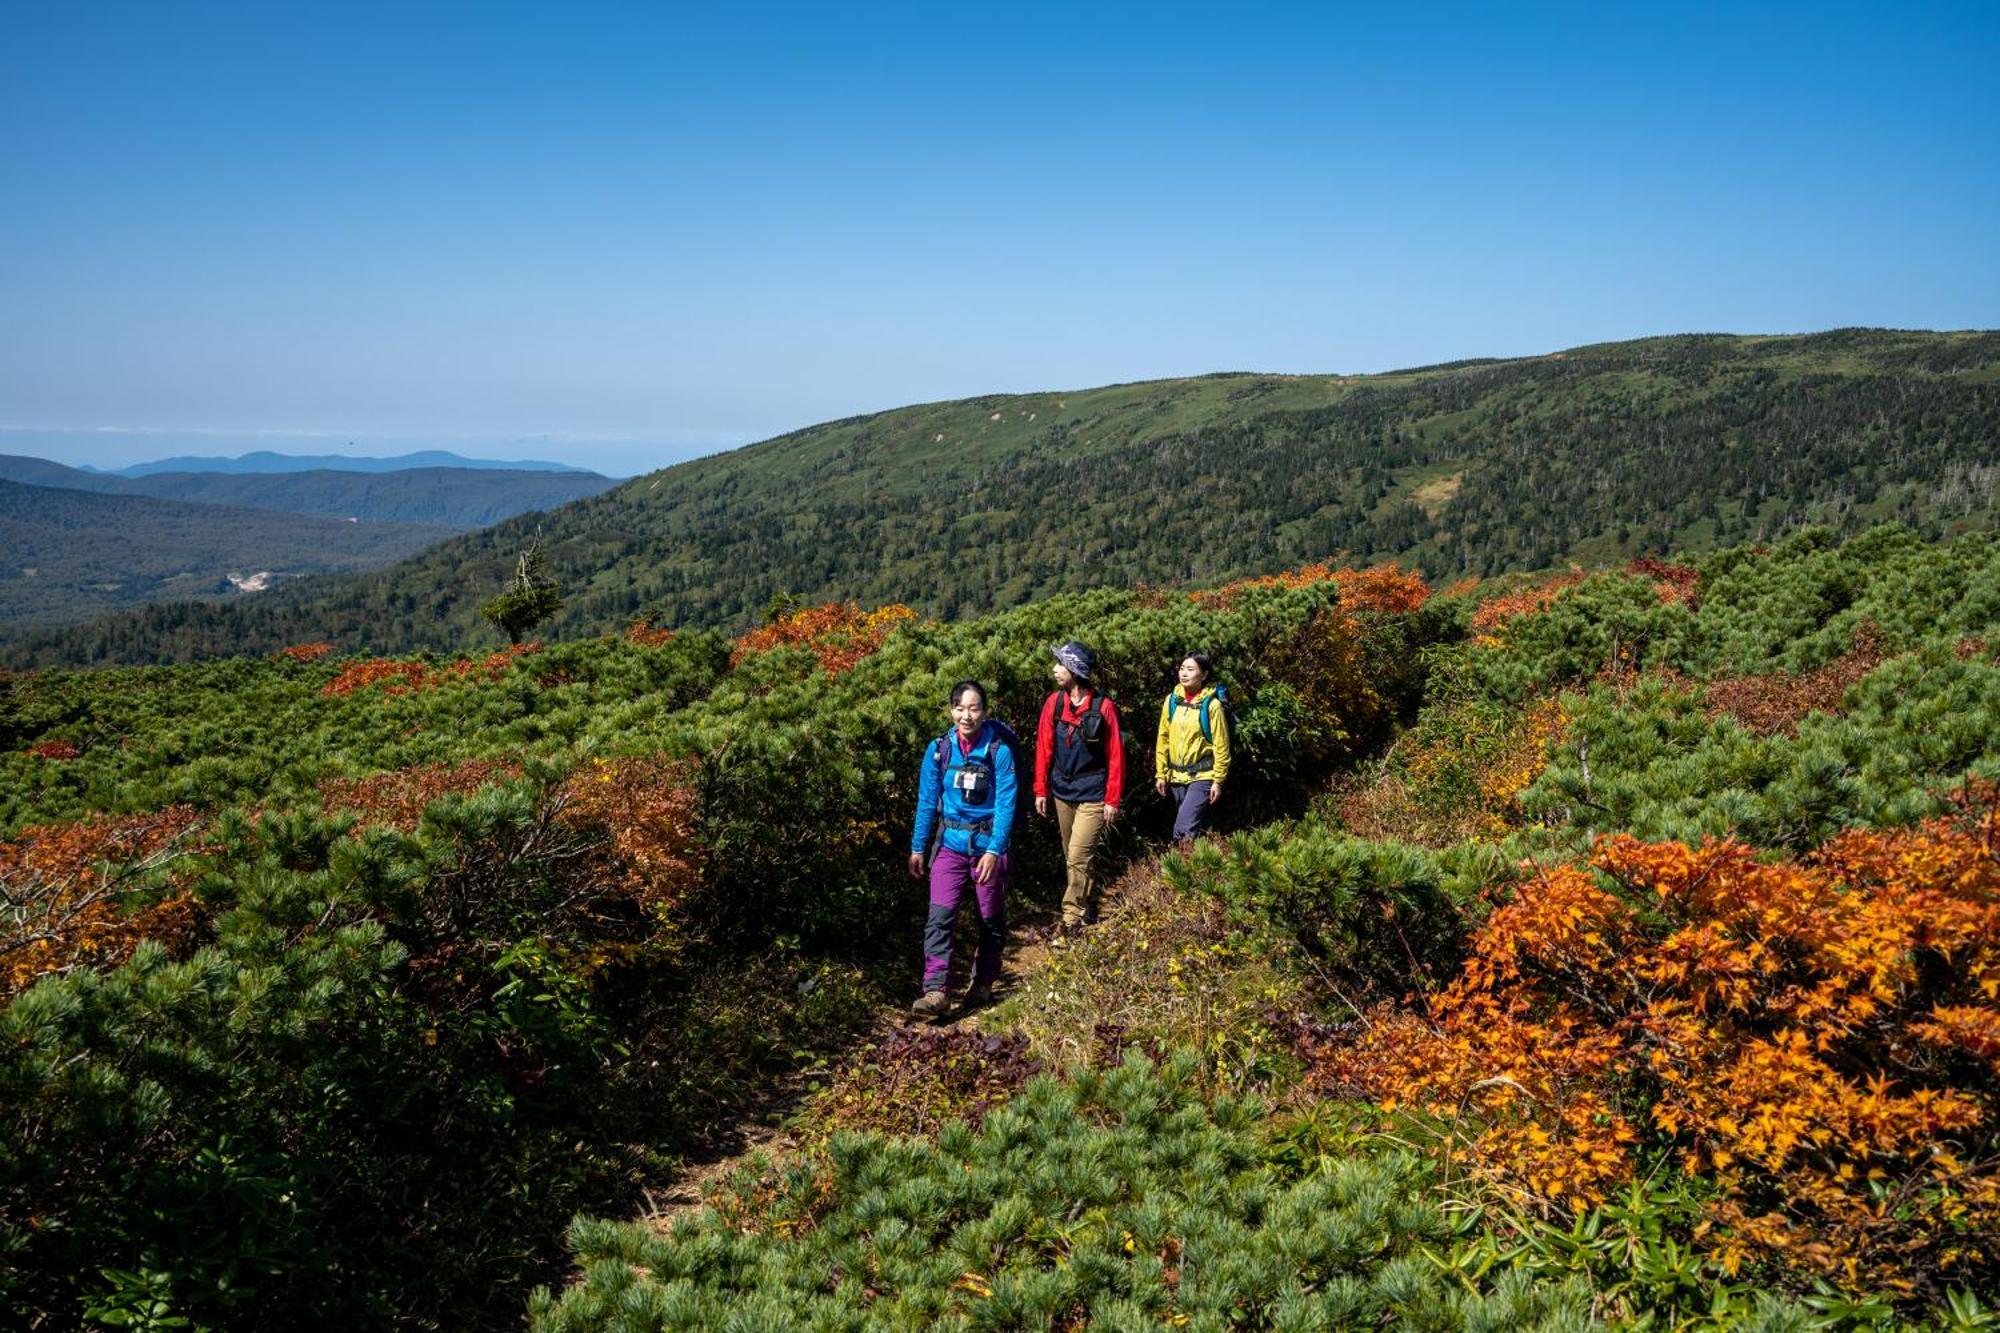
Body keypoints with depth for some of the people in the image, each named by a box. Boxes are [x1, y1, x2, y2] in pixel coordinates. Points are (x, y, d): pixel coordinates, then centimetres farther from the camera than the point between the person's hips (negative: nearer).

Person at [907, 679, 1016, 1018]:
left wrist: (994, 851, -21)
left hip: (988, 846, -1)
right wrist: (917, 848, 4)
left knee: (991, 919, 12)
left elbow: (1005, 805, -13)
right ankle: (935, 991, -16)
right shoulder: (938, 749, -3)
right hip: (950, 845, 1)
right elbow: (927, 801, 4)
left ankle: (983, 984, 29)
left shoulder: (999, 751, -11)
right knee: (940, 916, -13)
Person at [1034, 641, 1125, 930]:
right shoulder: (1054, 702, -1)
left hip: (1092, 795, -5)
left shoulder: (1103, 707, -13)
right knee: (1073, 856, 14)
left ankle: (1072, 919, -2)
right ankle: (1088, 907, 30)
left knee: (1079, 856, -10)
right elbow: (1044, 748, 5)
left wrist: (1112, 800, -8)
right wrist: (1041, 790, 4)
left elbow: (1115, 756, -8)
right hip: (1062, 792, 5)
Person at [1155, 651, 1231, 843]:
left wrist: (1218, 780, -10)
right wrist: (1161, 774, 5)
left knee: (1184, 830, -16)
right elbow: (1163, 740, 7)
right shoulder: (1172, 700, 2)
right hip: (1176, 776, 5)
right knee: (1193, 825, 16)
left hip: (1202, 776, -5)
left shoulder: (1211, 704, -11)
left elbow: (1221, 746, -9)